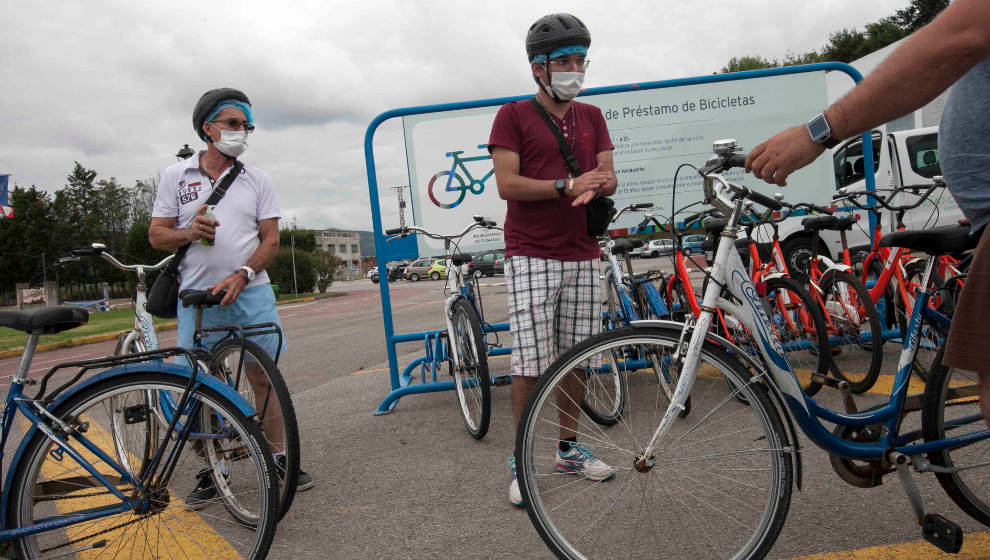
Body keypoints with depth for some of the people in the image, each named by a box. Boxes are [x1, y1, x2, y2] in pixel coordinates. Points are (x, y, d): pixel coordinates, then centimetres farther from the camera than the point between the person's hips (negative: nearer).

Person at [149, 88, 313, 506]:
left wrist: (241, 275, -13)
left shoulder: (257, 179, 7)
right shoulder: (176, 175, 7)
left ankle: (279, 458, 15)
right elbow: (156, 235, 8)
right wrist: (188, 232, -14)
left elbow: (270, 240, 3)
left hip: (250, 292, 0)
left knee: (264, 378, 2)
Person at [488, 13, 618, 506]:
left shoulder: (592, 117, 16)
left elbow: (608, 177, 10)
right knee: (530, 363, -6)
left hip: (582, 256, 5)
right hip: (531, 257, -5)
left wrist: (598, 184, -14)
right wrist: (567, 186, -18)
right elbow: (507, 184, -9)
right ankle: (520, 461, 9)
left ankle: (569, 448, 25)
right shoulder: (513, 116, 0)